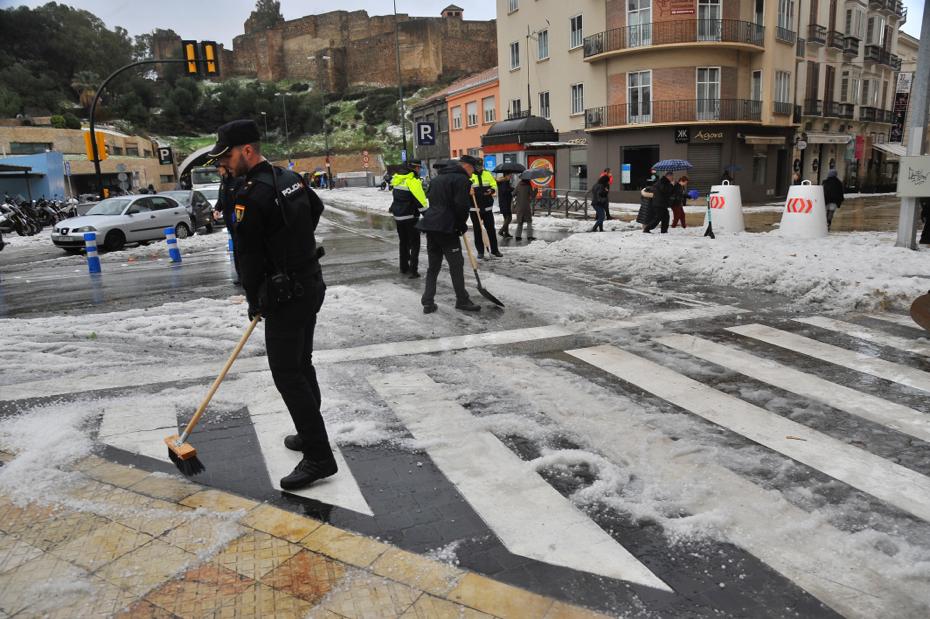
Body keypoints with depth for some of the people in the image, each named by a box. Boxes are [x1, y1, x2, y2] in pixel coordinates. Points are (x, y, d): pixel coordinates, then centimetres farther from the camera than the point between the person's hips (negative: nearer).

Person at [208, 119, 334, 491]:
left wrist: (255, 302, 0)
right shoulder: (292, 179, 8)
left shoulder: (251, 195, -19)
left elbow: (248, 256, -14)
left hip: (285, 295, -9)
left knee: (287, 374, -4)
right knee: (301, 365, 19)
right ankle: (310, 435, 32)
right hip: (311, 284, 10)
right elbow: (316, 209, 28)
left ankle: (319, 457, 0)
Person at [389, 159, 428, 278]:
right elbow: (420, 199, -20)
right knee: (414, 243, 0)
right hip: (410, 217, -7)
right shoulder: (413, 181, -17)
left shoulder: (397, 179, 7)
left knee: (403, 241, 21)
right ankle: (413, 271, -6)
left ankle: (403, 267, 29)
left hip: (397, 216, 7)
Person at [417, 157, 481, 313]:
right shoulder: (461, 179, -6)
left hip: (430, 225, 8)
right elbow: (462, 206, -14)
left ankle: (428, 302, 11)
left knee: (433, 265, 12)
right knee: (456, 264, 1)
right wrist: (462, 225, 1)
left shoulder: (437, 178, 21)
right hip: (446, 228, -8)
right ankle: (462, 300, 8)